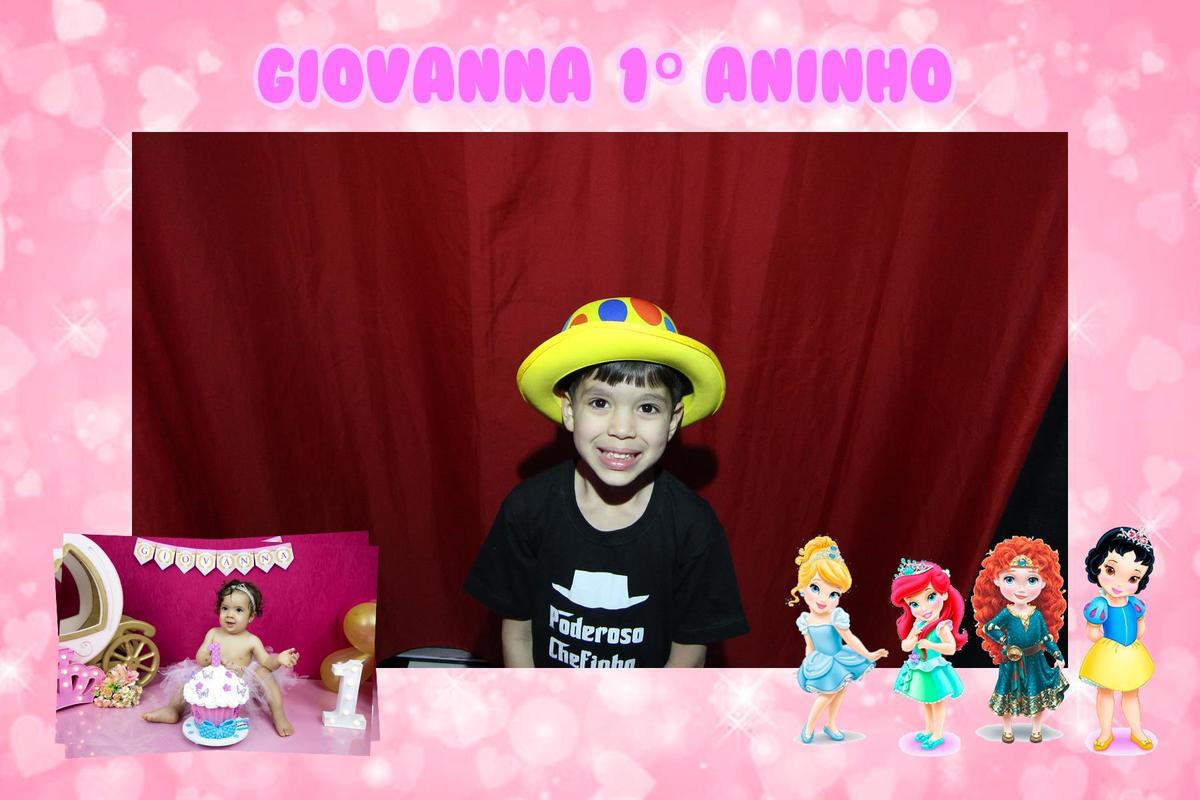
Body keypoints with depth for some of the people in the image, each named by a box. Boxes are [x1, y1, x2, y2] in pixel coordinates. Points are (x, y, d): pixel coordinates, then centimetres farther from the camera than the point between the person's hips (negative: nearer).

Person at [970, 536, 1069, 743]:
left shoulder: (1038, 614, -10)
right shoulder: (1006, 613, -17)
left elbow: (1047, 638, -1)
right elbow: (988, 627, -9)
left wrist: (1058, 655, -5)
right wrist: (1004, 641, -13)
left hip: (1035, 662, 2)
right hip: (1012, 662, -2)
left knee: (1039, 695, 12)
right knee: (1009, 695, 12)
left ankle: (1036, 728, 34)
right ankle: (1007, 729, 31)